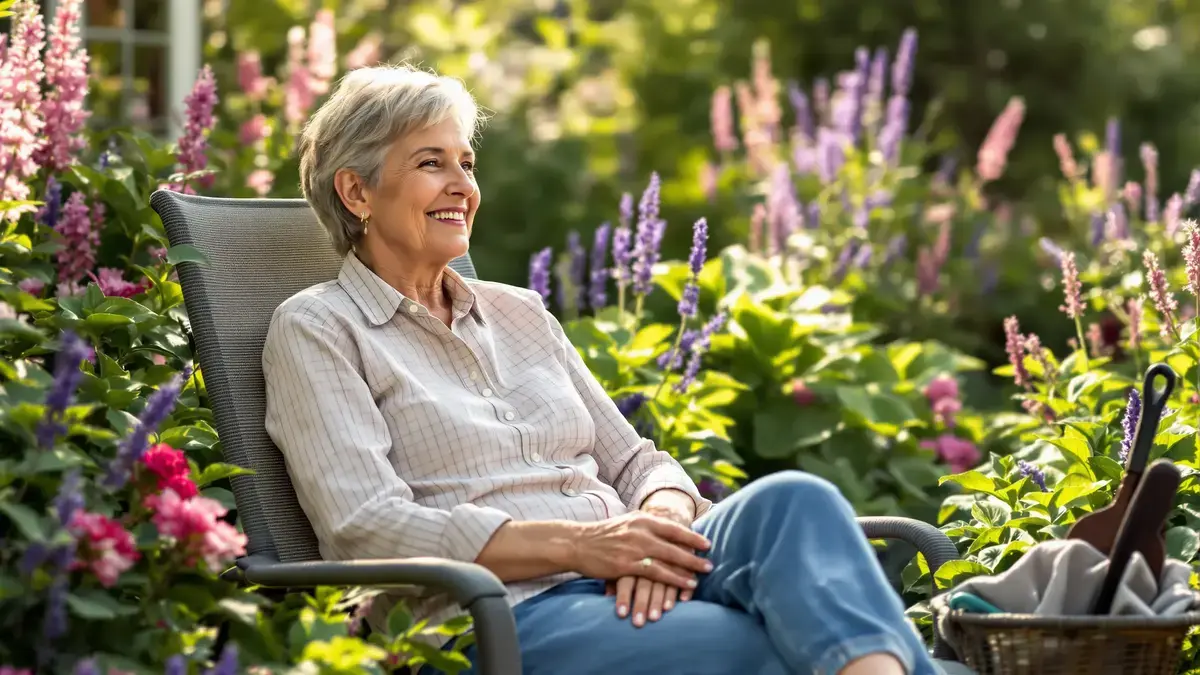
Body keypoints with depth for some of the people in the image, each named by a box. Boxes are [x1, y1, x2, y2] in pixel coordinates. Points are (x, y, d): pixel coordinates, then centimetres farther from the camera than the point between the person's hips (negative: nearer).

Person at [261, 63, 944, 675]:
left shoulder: (519, 313, 24)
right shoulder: (316, 328, 5)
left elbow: (637, 463, 20)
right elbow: (366, 527, -8)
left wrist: (658, 520, -7)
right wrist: (578, 543, -16)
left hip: (625, 589, 5)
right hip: (499, 619, -5)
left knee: (792, 499, -29)